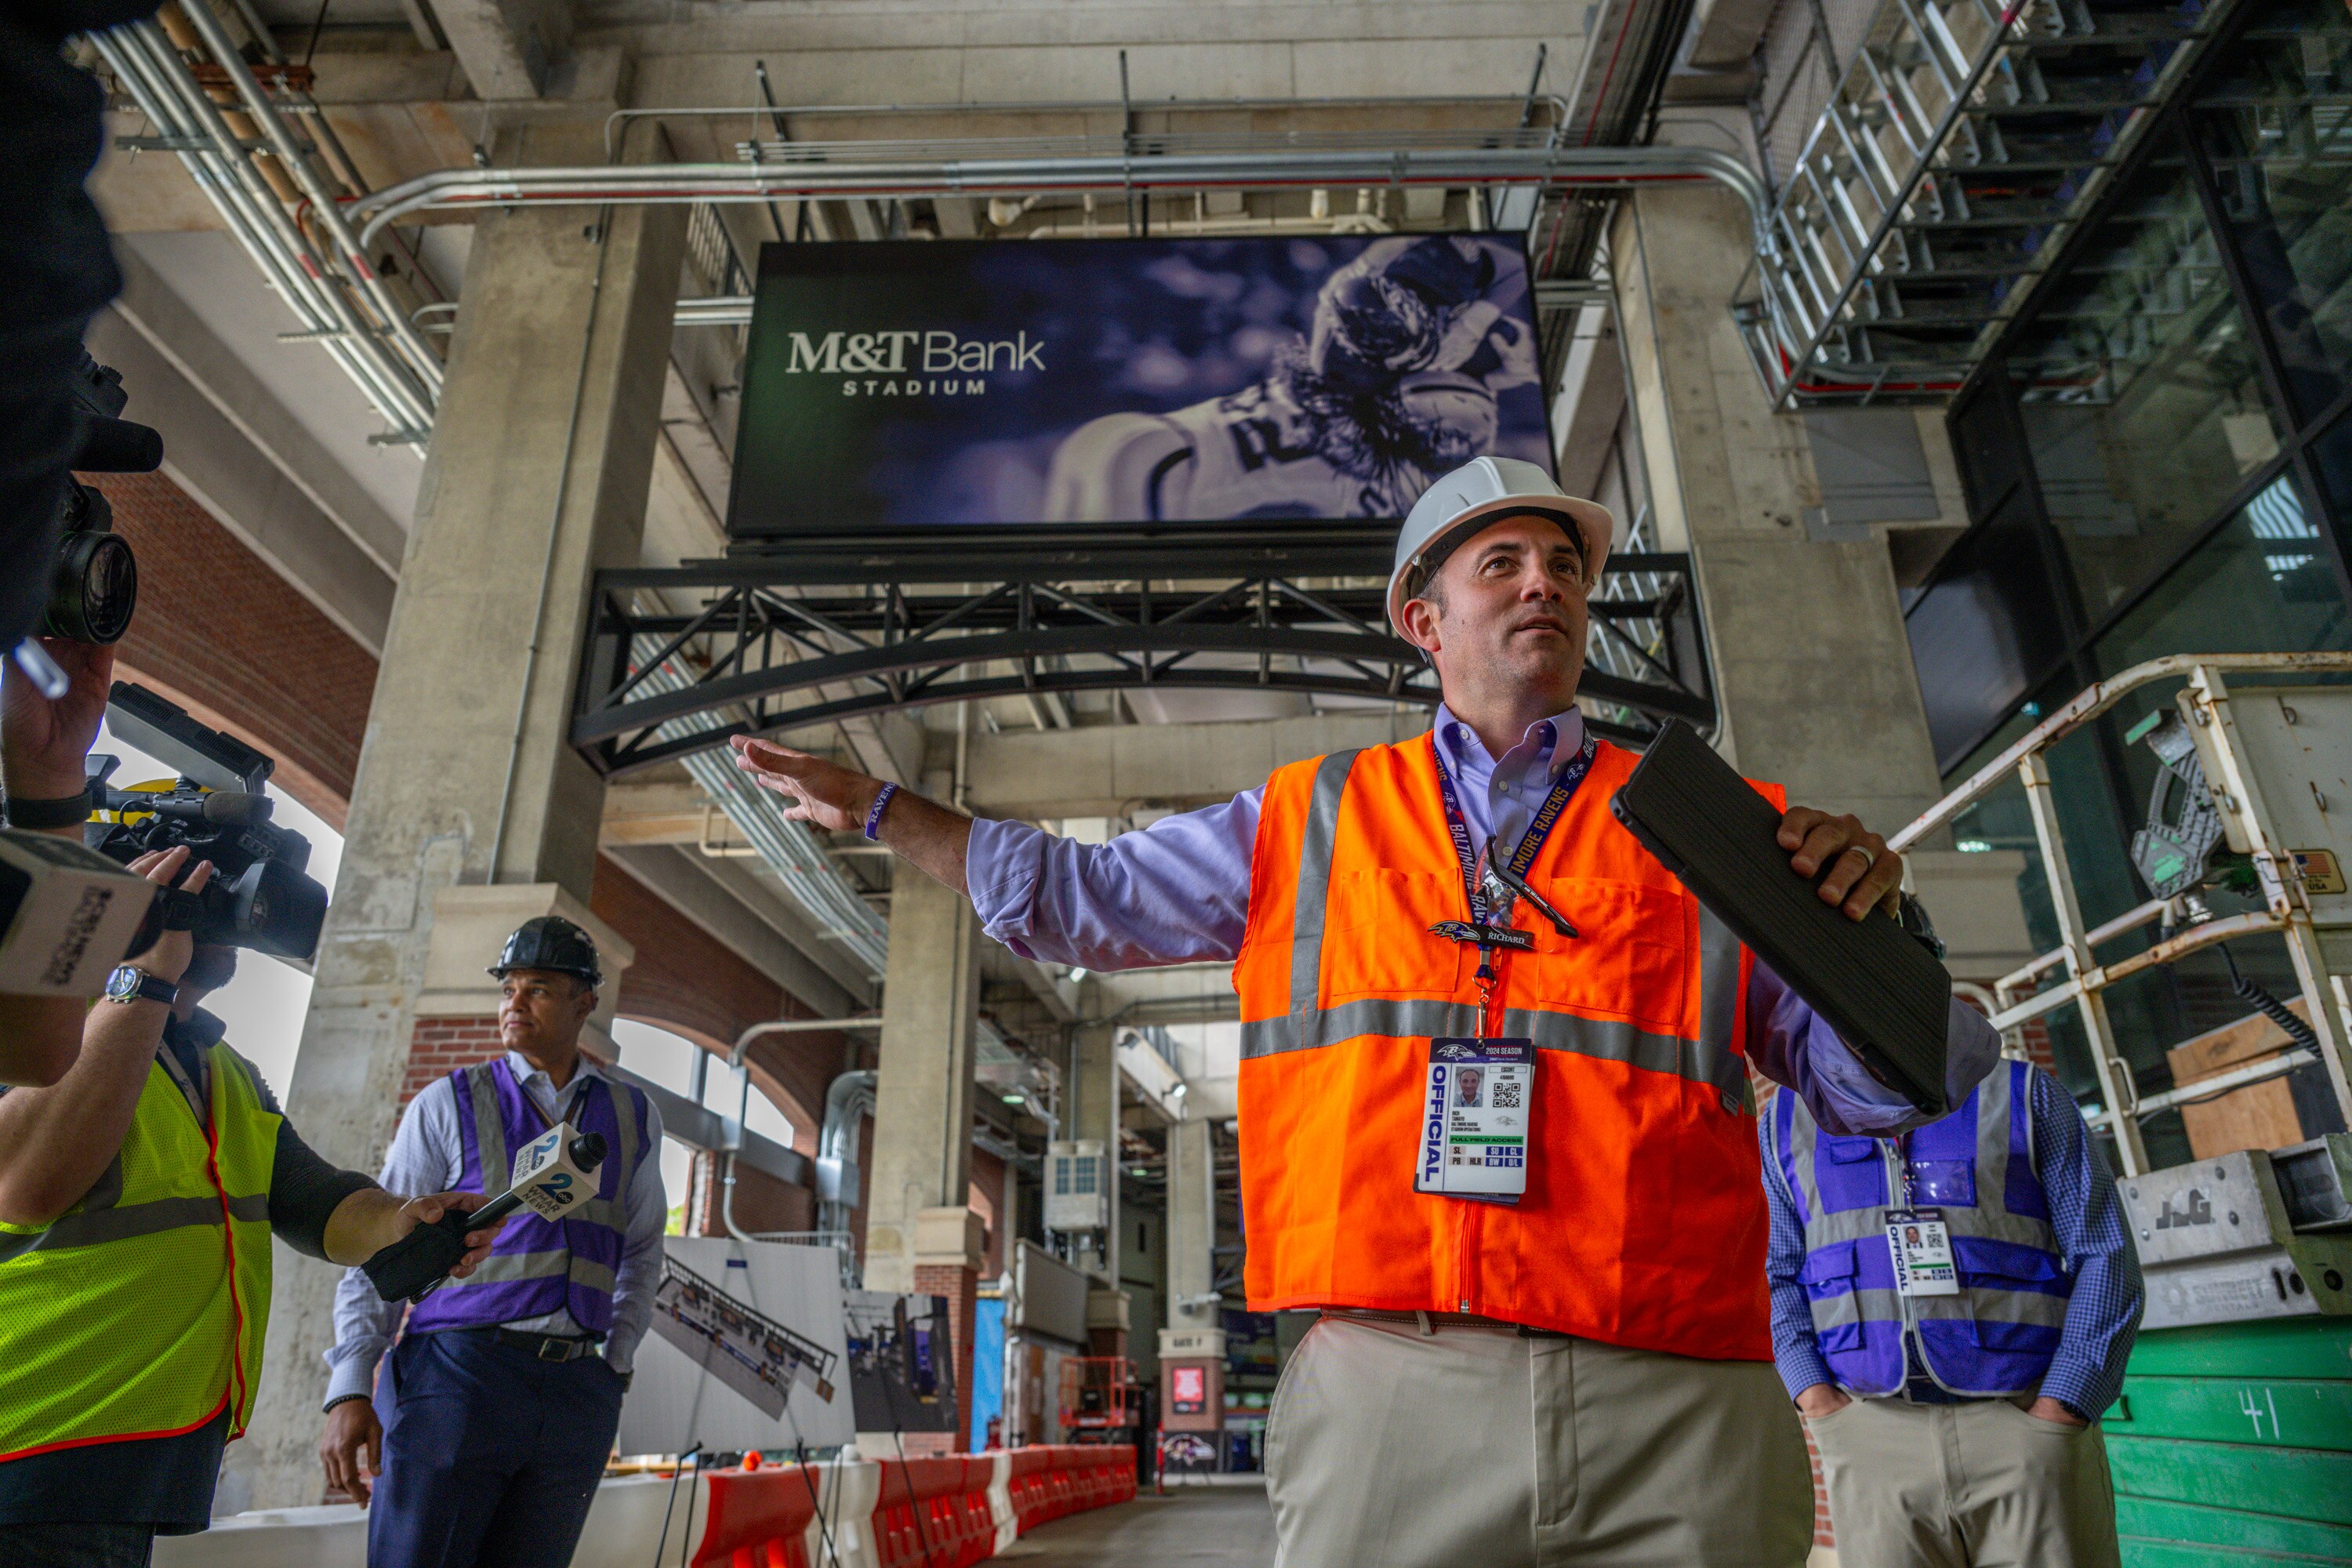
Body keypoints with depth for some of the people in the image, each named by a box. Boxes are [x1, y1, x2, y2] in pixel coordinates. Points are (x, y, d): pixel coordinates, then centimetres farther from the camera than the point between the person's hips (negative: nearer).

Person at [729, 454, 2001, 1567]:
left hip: (1677, 1416, 1)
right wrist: (877, 806, 26)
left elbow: (1879, 1086, 13)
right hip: (1386, 1399, 0)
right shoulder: (1307, 821, 13)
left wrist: (1864, 924, -7)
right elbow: (1079, 900, 21)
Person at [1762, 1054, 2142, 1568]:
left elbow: (2105, 1260, 1)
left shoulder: (2027, 1096, 6)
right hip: (1872, 1435, 1)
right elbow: (1776, 1272, 10)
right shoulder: (1785, 1121, 10)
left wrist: (2057, 1414, -8)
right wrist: (1815, 1399, -4)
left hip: (2028, 1423, -1)